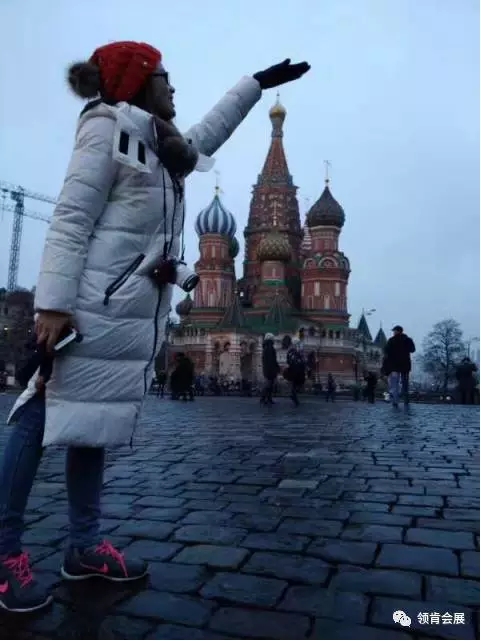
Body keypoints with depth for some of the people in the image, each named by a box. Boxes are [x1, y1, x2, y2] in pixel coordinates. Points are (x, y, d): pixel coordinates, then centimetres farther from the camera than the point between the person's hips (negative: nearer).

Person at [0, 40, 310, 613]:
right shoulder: (107, 127, -1)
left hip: (135, 312, 8)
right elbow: (71, 220, -10)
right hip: (95, 305, -8)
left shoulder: (162, 149, 24)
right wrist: (54, 303, -18)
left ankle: (84, 546, 16)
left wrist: (258, 82, 47)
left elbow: (209, 133, 41)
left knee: (94, 422, 8)